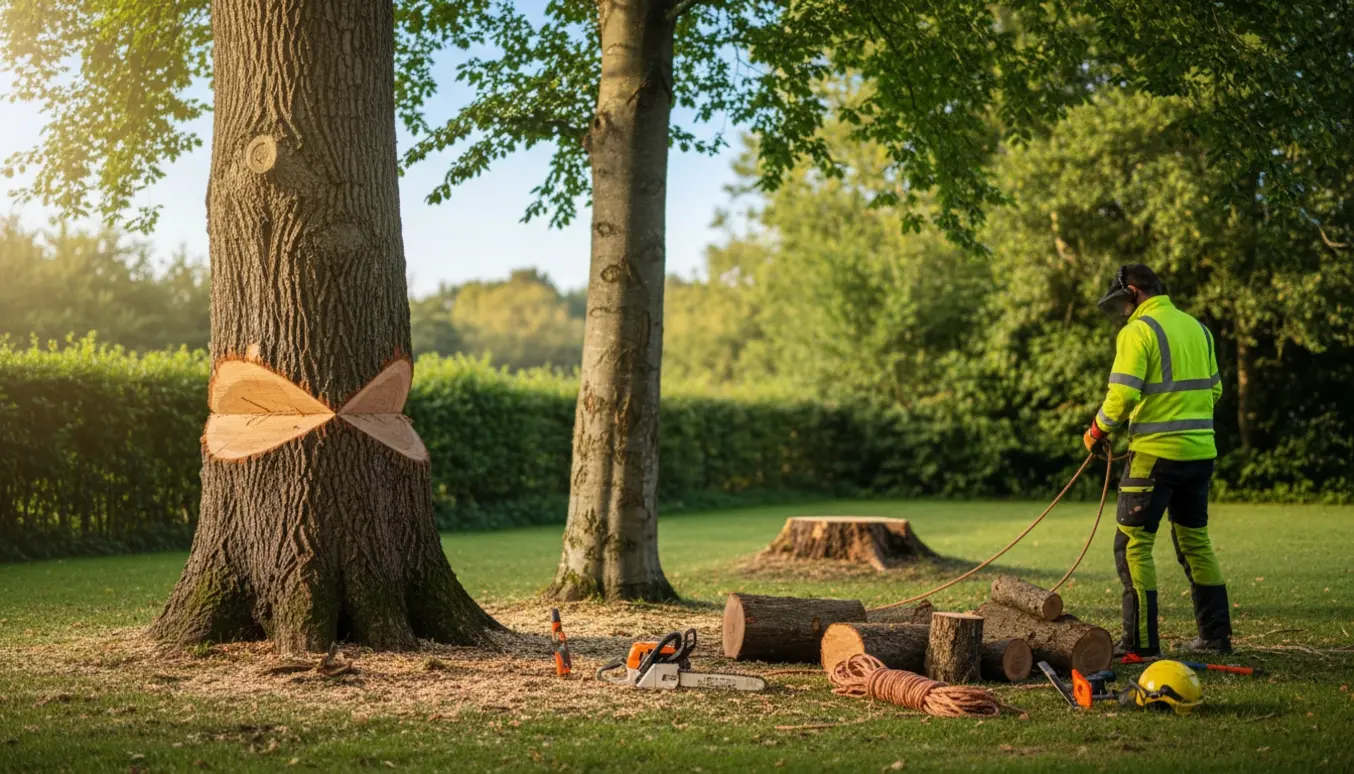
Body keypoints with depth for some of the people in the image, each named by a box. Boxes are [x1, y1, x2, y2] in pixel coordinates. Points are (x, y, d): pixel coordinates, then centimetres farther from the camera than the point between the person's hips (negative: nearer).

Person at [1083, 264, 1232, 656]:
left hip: (1155, 453, -8)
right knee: (1195, 541, 17)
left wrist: (1097, 431, -2)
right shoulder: (1198, 328, 14)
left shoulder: (1137, 332, -10)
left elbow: (1122, 396, -17)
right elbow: (1214, 390, 18)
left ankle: (1140, 640, -2)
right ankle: (1216, 635, 20)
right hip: (1201, 452, 8)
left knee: (1133, 545, -1)